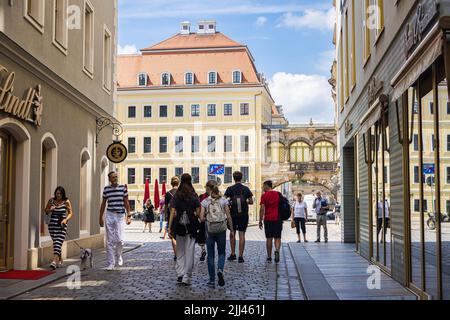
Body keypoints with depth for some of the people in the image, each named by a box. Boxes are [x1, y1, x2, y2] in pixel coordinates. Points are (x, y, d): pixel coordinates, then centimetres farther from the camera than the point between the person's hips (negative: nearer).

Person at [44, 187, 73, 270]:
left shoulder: (66, 202, -3)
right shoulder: (51, 200, 5)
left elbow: (70, 213, -1)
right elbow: (46, 211, 16)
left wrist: (66, 219, -19)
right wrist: (50, 210, -6)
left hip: (62, 225, -4)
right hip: (52, 224, 4)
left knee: (58, 243, -15)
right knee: (55, 243, 8)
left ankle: (55, 261, -24)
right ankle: (60, 260, 24)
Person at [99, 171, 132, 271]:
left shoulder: (123, 188, 1)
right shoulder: (106, 189, 5)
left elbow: (126, 202, 6)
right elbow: (103, 203, 13)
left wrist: (129, 215, 1)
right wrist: (101, 217, 13)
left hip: (120, 215, -1)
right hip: (109, 215, 1)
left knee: (119, 239, -10)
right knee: (110, 241, 1)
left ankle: (118, 255, 21)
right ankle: (111, 264, 7)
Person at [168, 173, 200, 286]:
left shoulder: (176, 196, 1)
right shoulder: (194, 196, -2)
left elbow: (173, 212, -4)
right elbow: (198, 212, -5)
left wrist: (169, 227, -4)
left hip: (179, 226, 1)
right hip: (191, 226, -1)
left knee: (180, 251, 14)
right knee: (189, 252, 3)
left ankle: (180, 274, 7)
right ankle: (187, 277, 1)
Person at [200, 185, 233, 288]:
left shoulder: (205, 202, -3)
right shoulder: (224, 200, -1)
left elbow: (202, 218, -9)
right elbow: (229, 217, -3)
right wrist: (231, 229, 5)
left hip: (210, 230, -1)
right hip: (221, 229, 1)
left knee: (211, 255, 9)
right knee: (221, 253, 15)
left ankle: (212, 281, 10)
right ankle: (220, 270, -14)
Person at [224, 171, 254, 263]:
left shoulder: (230, 189, -4)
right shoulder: (246, 189, 0)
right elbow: (251, 202, 1)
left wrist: (230, 202, 10)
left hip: (233, 214, 0)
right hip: (244, 215, 0)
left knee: (232, 234, 15)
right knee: (242, 235, 1)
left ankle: (233, 254, 16)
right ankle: (240, 256, -1)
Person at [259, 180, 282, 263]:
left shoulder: (264, 195, -3)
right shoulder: (278, 194, 7)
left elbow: (262, 209, -7)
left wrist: (260, 221, -2)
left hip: (268, 219, -2)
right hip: (277, 219, 2)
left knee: (269, 238, 6)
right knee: (277, 238, 6)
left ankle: (269, 257, 9)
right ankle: (277, 250, -21)